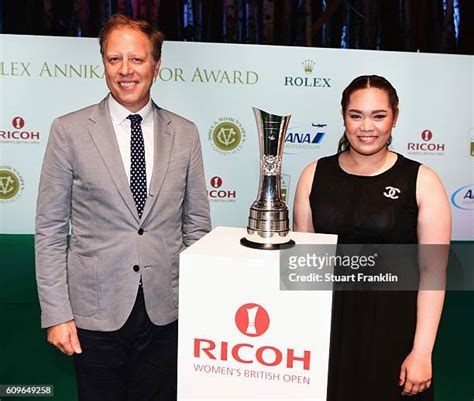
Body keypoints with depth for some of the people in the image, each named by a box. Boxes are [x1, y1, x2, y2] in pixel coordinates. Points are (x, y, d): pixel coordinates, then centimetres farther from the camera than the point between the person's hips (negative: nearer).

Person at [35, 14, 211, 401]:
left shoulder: (185, 133, 2)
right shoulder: (69, 130, -4)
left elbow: (196, 223, 6)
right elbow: (50, 229, -3)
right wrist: (56, 313, -6)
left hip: (165, 311, 2)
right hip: (96, 311, -1)